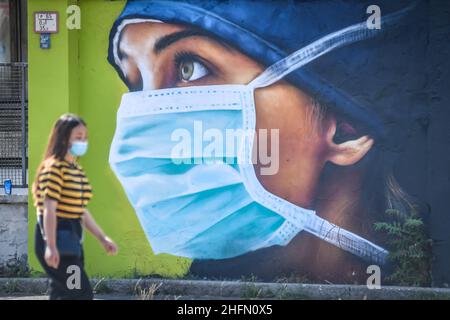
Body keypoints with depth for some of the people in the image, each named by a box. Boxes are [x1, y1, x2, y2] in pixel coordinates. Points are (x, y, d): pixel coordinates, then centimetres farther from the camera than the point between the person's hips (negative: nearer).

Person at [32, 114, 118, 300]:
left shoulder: (77, 170, 15)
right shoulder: (53, 167, -12)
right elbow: (49, 209, -19)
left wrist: (102, 238, 19)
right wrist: (51, 246, -26)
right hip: (56, 237, -9)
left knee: (63, 295, 9)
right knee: (83, 294, -12)